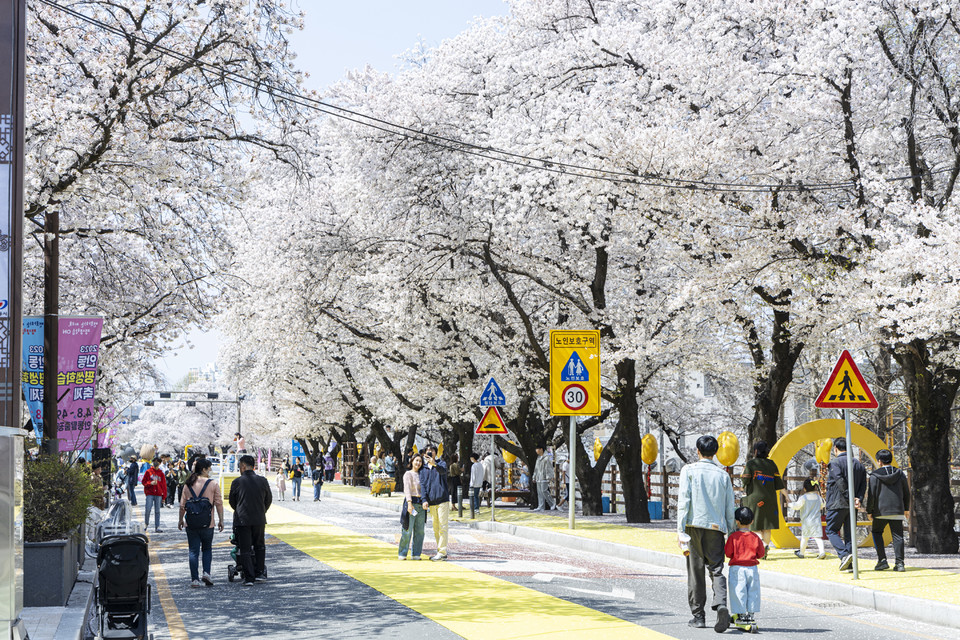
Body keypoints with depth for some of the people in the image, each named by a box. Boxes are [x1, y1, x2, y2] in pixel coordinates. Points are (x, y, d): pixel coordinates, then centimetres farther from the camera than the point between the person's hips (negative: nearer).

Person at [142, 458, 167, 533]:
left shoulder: (161, 474, 10)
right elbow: (144, 482, 4)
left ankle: (157, 527, 2)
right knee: (147, 510, -7)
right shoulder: (148, 472, 5)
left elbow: (164, 485, 11)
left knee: (157, 511, 1)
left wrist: (164, 496, 8)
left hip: (158, 495, 2)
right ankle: (146, 523, 18)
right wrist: (151, 483, -15)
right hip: (150, 494, -2)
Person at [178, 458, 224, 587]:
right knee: (207, 549, 15)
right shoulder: (213, 484, -4)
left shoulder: (189, 484, 3)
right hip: (207, 523, -2)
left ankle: (194, 579, 2)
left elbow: (182, 505, 5)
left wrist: (181, 520, 16)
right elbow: (219, 503, -5)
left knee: (193, 551, 5)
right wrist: (221, 520, 2)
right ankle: (206, 572, -2)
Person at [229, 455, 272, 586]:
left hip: (242, 520, -2)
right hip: (259, 519, 2)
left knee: (245, 549, 2)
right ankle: (259, 573, 18)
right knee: (259, 546, 19)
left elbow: (232, 502, 6)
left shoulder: (237, 482, -6)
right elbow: (269, 499, 10)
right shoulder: (263, 481, 0)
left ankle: (249, 578, -3)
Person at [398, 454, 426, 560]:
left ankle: (416, 554, 10)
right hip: (411, 502, -6)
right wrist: (409, 503, -24)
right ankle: (402, 554, 0)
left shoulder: (421, 474, 17)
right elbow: (407, 489, -13)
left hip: (420, 504, 6)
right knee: (407, 530, -7)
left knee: (419, 531, 4)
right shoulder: (408, 474, -3)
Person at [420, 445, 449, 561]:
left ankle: (442, 552, -7)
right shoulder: (423, 468, 12)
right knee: (436, 528, 10)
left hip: (442, 500, -5)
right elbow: (423, 484, 4)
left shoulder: (441, 463, 3)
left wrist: (435, 464, -42)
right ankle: (440, 552, 16)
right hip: (431, 502, 5)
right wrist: (424, 499, -9)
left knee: (443, 527, -7)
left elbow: (443, 471, -21)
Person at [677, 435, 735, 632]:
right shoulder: (723, 474, 8)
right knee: (716, 569, 2)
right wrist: (732, 533, 15)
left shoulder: (689, 470, 0)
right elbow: (730, 507, 8)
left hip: (694, 525, -2)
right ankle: (721, 603, -23)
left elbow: (684, 500, -7)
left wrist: (680, 529, -8)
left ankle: (698, 616, 8)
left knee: (696, 571, 5)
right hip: (716, 527, 2)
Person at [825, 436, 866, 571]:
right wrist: (858, 499, -5)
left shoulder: (834, 462, -8)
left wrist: (850, 498, -14)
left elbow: (841, 483, -18)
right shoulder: (859, 464, 14)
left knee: (831, 530, 4)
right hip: (852, 507, 6)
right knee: (849, 533, 10)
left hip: (837, 504, -6)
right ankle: (849, 564, 5)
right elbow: (863, 484, 6)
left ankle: (844, 554, -16)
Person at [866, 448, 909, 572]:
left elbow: (871, 495, -6)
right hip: (897, 511, 2)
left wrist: (869, 511, 4)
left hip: (881, 511, -2)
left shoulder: (875, 476, -6)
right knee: (897, 536, 4)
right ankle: (899, 563, -4)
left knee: (876, 532, 15)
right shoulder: (900, 474, 6)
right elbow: (906, 493, 12)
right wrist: (906, 509, 24)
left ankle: (882, 560, 5)